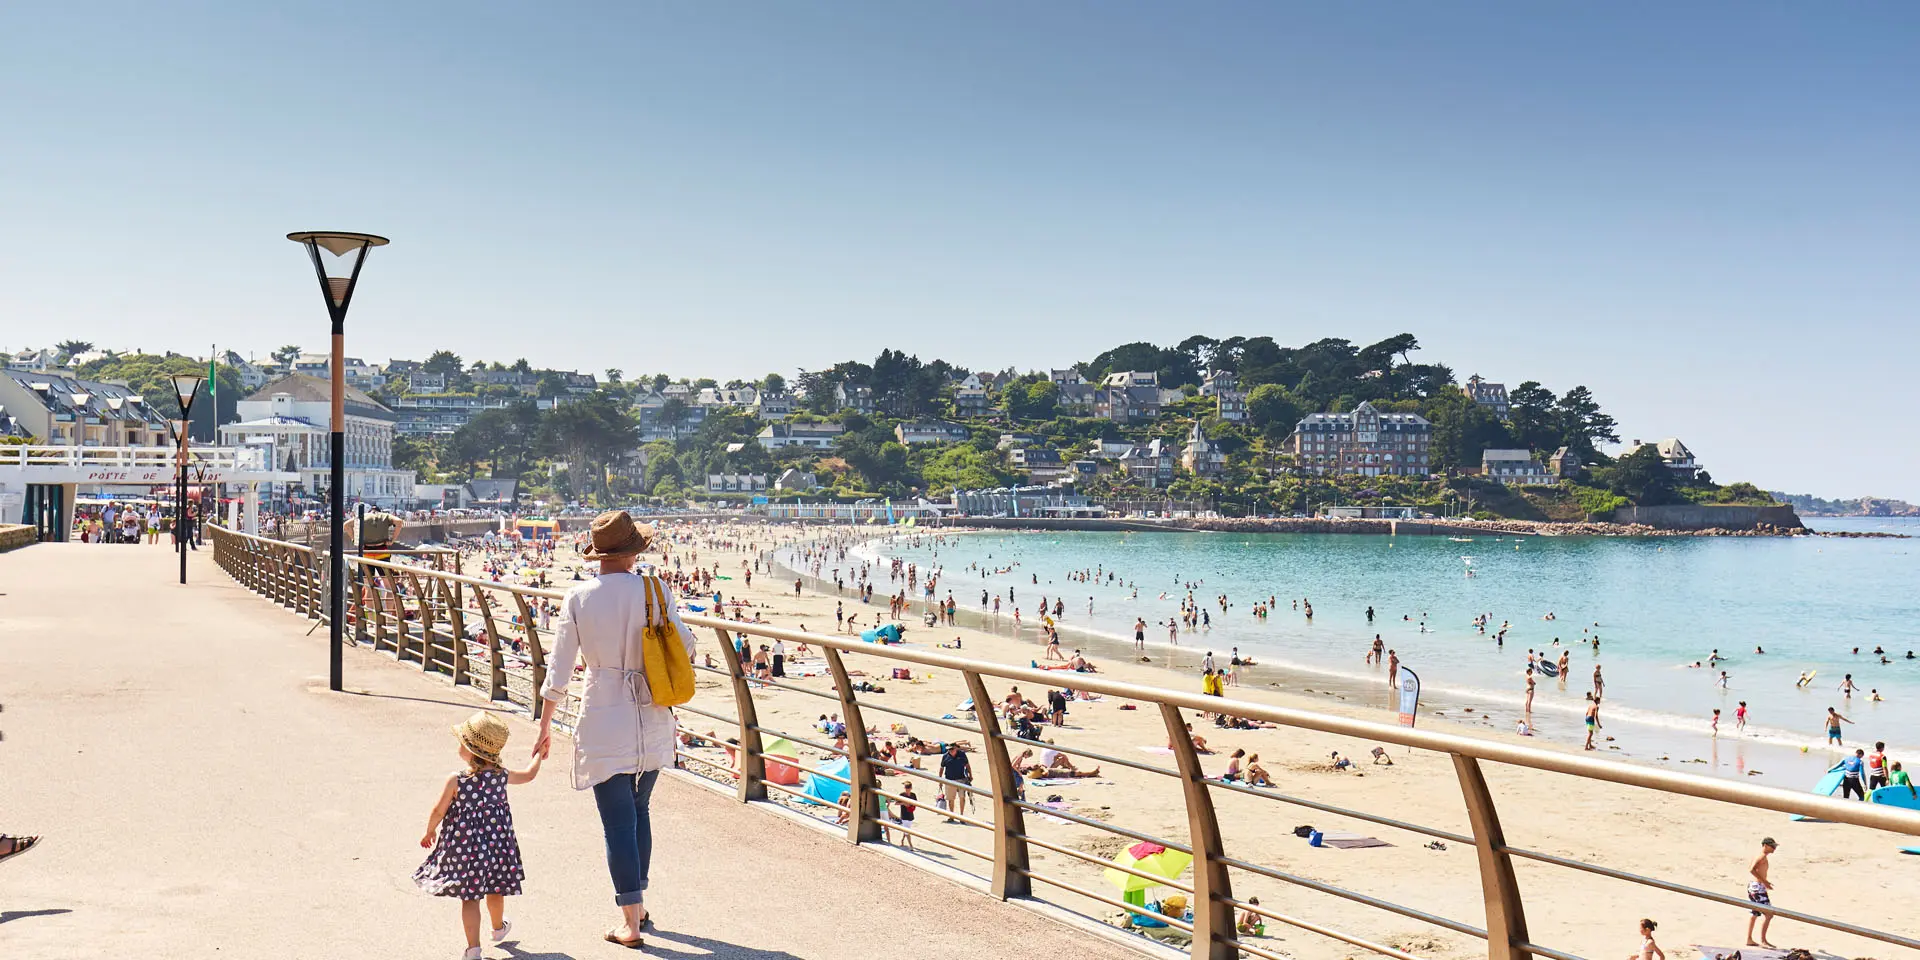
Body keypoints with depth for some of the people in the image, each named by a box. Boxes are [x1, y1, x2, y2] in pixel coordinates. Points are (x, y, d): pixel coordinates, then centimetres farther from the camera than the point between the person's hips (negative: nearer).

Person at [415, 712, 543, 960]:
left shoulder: (456, 780, -17)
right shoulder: (502, 776, -6)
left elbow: (438, 811, -9)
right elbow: (529, 775, 12)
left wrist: (430, 831, 11)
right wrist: (538, 757, 32)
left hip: (464, 846, -4)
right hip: (497, 843, 4)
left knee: (469, 897, 4)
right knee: (495, 890, 23)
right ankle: (499, 928, 46)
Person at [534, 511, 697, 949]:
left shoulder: (578, 598, -6)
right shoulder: (654, 589, -6)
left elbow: (559, 669, -3)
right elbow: (686, 647, 1)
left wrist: (545, 726, 7)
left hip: (604, 721, -2)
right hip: (651, 719, 2)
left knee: (618, 822, 4)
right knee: (638, 810, 21)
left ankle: (631, 922, 9)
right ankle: (638, 905, 31)